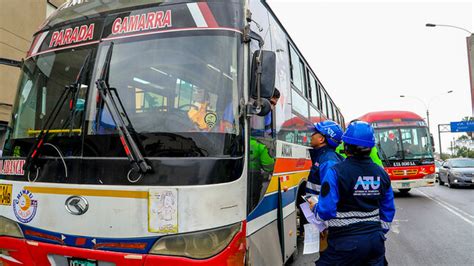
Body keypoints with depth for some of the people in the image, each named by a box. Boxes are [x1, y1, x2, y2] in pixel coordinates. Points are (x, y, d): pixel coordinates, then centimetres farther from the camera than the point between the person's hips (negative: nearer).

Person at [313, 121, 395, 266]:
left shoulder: (336, 172, -17)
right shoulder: (381, 173, 2)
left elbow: (326, 211, -17)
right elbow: (388, 210, 11)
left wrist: (314, 207, 4)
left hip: (345, 242, -5)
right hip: (375, 240, 6)